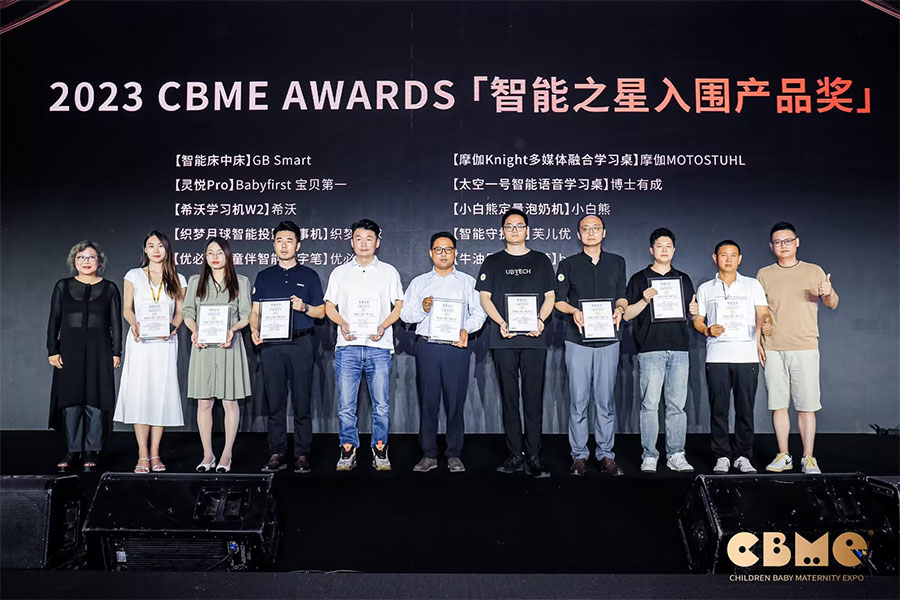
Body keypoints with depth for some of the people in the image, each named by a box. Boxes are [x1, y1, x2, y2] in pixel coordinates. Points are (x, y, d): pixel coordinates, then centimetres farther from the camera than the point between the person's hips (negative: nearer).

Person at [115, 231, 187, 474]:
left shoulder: (178, 279, 11)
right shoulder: (134, 276, 9)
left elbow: (180, 312, 9)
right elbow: (127, 309, 8)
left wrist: (173, 326, -11)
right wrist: (134, 324, -12)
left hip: (165, 342, 1)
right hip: (140, 342, -1)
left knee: (161, 394, -1)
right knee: (139, 393, -6)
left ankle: (155, 454, 6)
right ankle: (143, 455, -1)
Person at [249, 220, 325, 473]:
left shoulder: (309, 276, 9)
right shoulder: (264, 277, 14)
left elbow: (321, 312, 8)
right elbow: (255, 311, 12)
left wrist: (304, 307, -12)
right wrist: (254, 330, -8)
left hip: (300, 343, -2)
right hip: (271, 345, 2)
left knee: (302, 402, -1)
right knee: (274, 402, 3)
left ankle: (302, 455, 5)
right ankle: (276, 454, 10)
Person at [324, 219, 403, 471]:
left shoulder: (389, 272, 11)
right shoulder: (340, 272, 14)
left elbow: (399, 305, 9)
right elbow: (329, 306, 13)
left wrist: (383, 326, -9)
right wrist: (343, 324, -7)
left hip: (379, 347, -1)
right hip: (347, 346, 1)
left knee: (381, 405, 1)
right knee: (345, 406, 0)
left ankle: (380, 451, 13)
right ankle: (348, 451, 12)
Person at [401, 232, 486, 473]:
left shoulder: (467, 281, 12)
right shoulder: (419, 282, 15)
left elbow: (478, 312, 4)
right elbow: (405, 313, 8)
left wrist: (466, 329, -13)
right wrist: (422, 309, -11)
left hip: (456, 347, -1)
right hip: (427, 346, 1)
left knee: (456, 401, 0)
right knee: (428, 401, 3)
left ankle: (454, 455, 9)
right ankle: (429, 455, 11)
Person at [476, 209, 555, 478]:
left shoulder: (541, 260, 13)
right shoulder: (492, 262, 12)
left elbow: (550, 296, 10)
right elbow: (485, 297, 6)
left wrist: (540, 320, -9)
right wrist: (501, 323, -10)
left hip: (534, 338, 0)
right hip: (504, 339, 1)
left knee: (534, 398, -2)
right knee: (509, 398, 3)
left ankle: (533, 458, 1)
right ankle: (516, 455, 9)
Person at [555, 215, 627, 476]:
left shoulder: (617, 263, 14)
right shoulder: (568, 264, 9)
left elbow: (622, 296, 16)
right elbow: (558, 300, 6)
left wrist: (620, 309, -6)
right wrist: (573, 311, -13)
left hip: (608, 339, 1)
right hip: (577, 340, -1)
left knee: (605, 400, 2)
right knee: (578, 399, -1)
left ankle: (606, 455, 10)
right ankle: (579, 455, 7)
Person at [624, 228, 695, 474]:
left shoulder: (684, 279, 17)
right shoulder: (639, 278, 8)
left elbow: (691, 310, 21)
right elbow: (627, 314, 4)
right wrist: (644, 300, -13)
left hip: (679, 348, 3)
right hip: (650, 349, -3)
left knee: (677, 405, 3)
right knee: (650, 404, -4)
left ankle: (676, 455, 10)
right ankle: (649, 456, 2)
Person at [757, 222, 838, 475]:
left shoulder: (814, 271, 8)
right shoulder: (764, 274, 10)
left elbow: (833, 304, 8)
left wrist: (829, 294, -15)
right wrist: (758, 343, 2)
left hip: (805, 348, -1)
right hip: (773, 350, 1)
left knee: (806, 406, -2)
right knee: (778, 404, 4)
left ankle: (808, 459, 7)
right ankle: (783, 456, 14)